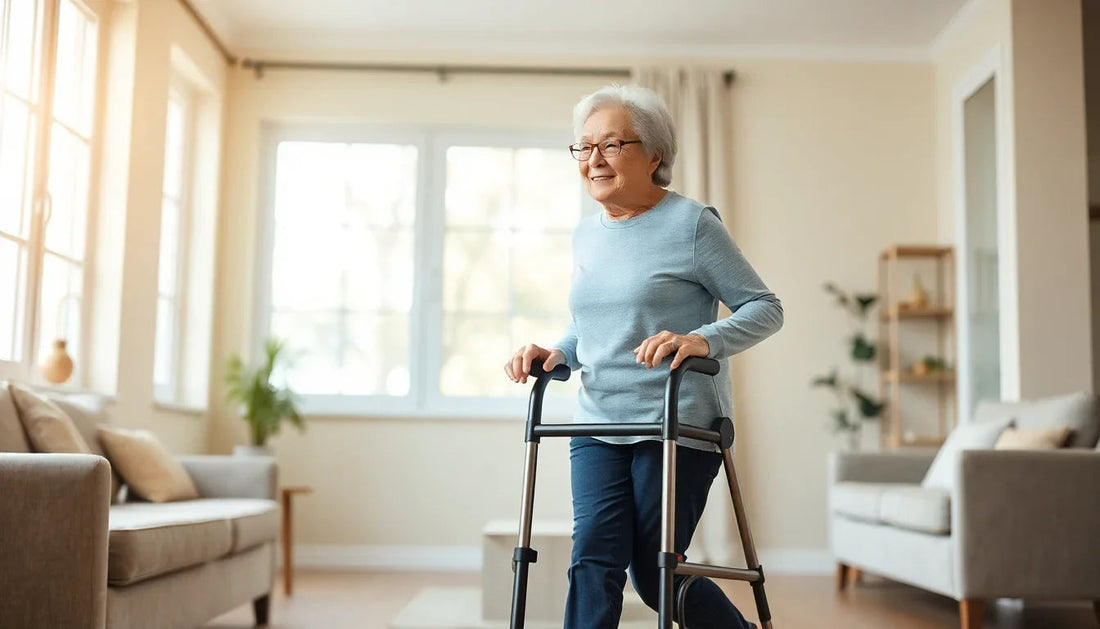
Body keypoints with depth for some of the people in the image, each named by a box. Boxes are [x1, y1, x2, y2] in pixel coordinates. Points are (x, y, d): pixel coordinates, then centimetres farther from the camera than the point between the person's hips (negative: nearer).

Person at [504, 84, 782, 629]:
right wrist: (554, 354, 2)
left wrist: (701, 339, -24)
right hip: (598, 424, 6)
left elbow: (764, 308, -6)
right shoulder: (585, 235, 12)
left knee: (654, 573, 3)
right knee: (593, 560, -7)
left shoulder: (691, 224, -7)